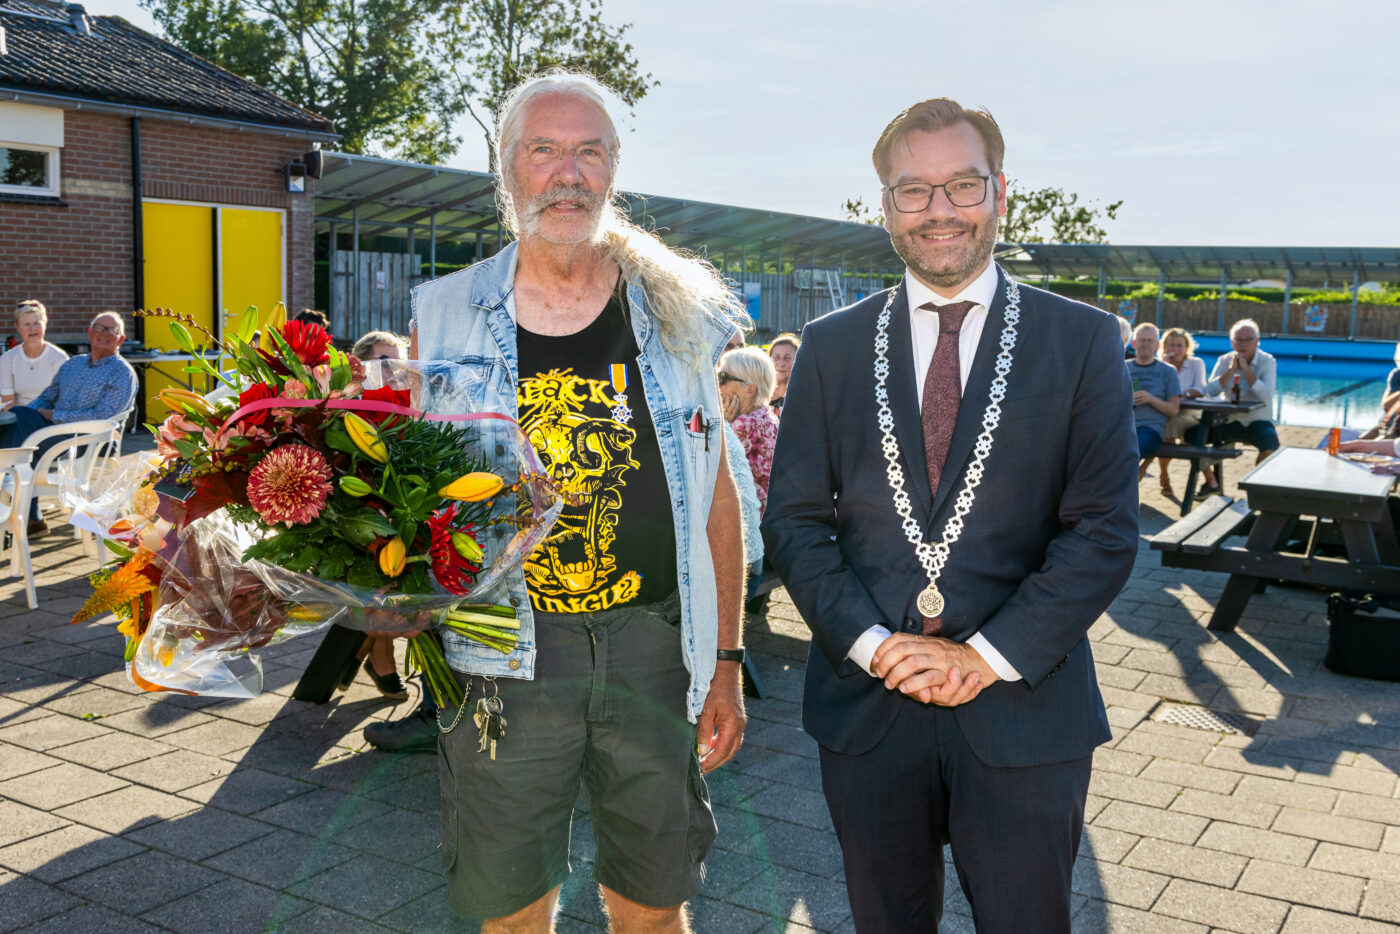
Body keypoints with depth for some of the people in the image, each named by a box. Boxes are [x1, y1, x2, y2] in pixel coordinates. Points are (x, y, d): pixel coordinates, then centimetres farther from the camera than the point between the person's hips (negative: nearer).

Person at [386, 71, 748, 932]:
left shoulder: (677, 314, 3)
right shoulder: (447, 319, 1)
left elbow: (716, 495, 7)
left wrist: (726, 661, 6)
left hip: (652, 644, 1)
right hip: (507, 656, 0)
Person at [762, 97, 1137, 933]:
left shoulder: (1083, 341, -1)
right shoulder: (832, 346, 5)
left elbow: (1106, 528, -6)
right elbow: (795, 519, 2)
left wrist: (987, 656, -13)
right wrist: (870, 642, -11)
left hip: (1024, 710, -1)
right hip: (865, 703, 2)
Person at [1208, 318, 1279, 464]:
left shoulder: (1267, 361, -6)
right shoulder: (1224, 361, 2)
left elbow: (1266, 396, -22)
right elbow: (1210, 391, -13)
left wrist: (1246, 369, -22)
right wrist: (1231, 370, -19)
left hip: (1257, 421, -3)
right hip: (1229, 421, 3)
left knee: (1270, 442, -35)